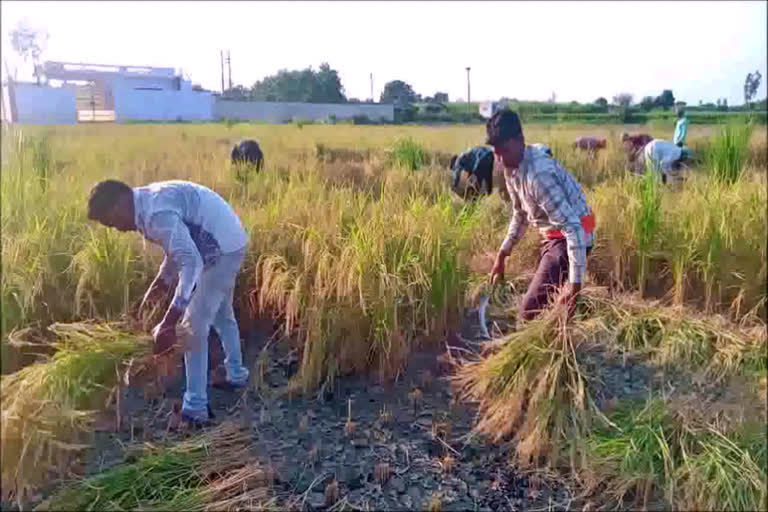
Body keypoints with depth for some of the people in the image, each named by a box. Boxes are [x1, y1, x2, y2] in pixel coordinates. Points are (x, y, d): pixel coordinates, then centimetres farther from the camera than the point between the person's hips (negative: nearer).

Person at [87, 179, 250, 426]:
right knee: (221, 314, 26)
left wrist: (168, 324, -37)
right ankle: (236, 375, 45)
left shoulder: (157, 213, -27)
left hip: (223, 248, -11)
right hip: (228, 243, 11)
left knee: (194, 326, -6)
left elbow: (192, 263, -36)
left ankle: (195, 409, 3)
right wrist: (160, 285, 13)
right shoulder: (149, 201, 6)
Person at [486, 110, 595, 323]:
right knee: (542, 304, 21)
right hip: (552, 236, 10)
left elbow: (572, 226, -33)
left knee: (529, 312, -15)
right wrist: (502, 254, 15)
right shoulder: (511, 169, 0)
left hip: (571, 237, -10)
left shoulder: (539, 173, -30)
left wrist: (575, 284, -35)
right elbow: (520, 213, 17)